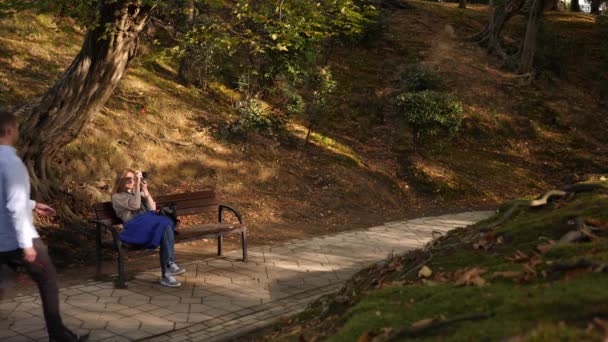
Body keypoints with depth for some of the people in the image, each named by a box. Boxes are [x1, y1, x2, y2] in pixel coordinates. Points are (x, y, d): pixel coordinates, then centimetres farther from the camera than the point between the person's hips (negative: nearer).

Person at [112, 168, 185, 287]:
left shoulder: (138, 193, 31)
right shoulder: (117, 197, 12)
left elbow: (152, 208, 15)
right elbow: (135, 205, -8)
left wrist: (145, 190, 7)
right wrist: (137, 184, -9)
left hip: (149, 223, 5)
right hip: (135, 226, -5)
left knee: (166, 226, -32)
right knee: (165, 224, -33)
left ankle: (166, 274, -38)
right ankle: (170, 264, -37)